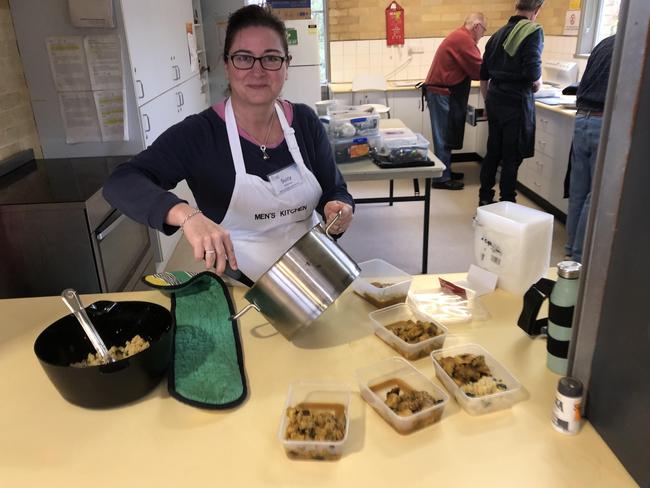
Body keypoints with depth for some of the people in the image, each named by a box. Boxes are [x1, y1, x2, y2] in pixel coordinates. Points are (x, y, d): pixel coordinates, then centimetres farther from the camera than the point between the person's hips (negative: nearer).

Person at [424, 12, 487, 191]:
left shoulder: (459, 37, 18)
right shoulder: (464, 39, -16)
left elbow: (469, 68, 17)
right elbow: (478, 69, -15)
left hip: (443, 92, 10)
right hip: (442, 94, -10)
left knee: (446, 136, 14)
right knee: (444, 137, -6)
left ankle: (445, 172, 22)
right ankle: (442, 179, -1)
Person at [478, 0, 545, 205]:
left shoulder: (498, 33, 12)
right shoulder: (533, 31, -9)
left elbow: (483, 75, 14)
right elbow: (533, 72, -19)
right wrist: (537, 84, 2)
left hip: (495, 99, 6)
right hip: (517, 101, -6)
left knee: (493, 152, 15)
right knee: (512, 157, 2)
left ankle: (485, 199, 23)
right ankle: (506, 204, 11)